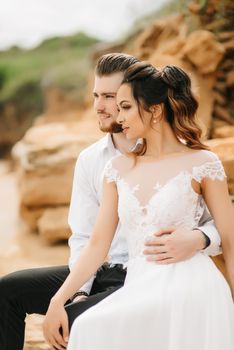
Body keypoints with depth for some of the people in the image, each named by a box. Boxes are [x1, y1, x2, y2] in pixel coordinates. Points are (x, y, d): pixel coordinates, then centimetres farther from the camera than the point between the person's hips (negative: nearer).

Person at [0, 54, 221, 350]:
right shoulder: (89, 160, 7)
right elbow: (83, 236, 7)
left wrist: (198, 239, -32)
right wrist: (80, 291, -7)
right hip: (100, 272, 6)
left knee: (75, 319, -28)